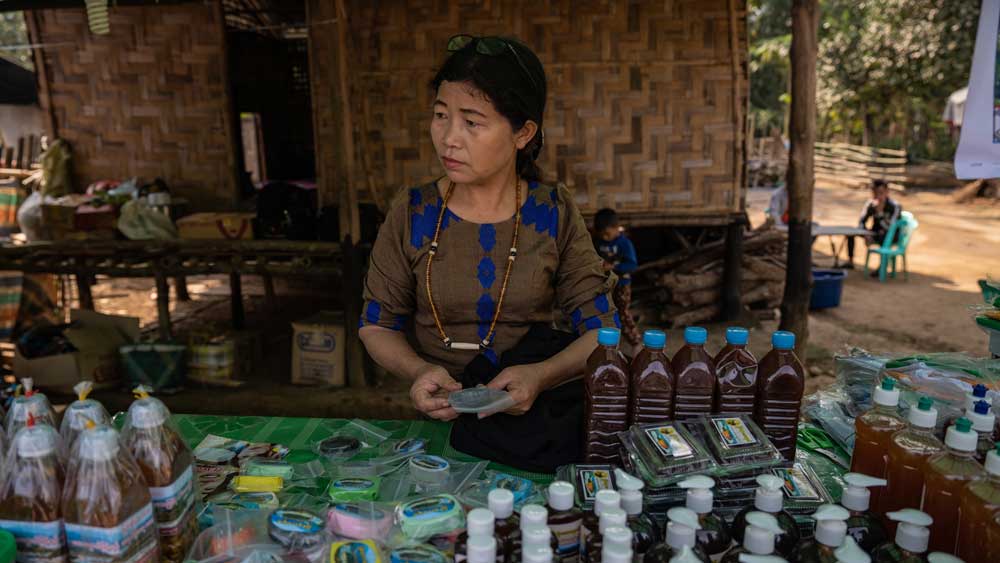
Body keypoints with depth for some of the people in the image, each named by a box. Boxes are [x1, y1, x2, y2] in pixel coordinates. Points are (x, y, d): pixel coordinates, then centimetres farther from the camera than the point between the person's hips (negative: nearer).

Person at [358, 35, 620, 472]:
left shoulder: (554, 215, -3)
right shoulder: (411, 214, -3)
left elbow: (601, 328, -4)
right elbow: (377, 324, 5)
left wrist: (541, 376, -25)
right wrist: (418, 371, -18)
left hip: (534, 417, 1)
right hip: (441, 417, 0)